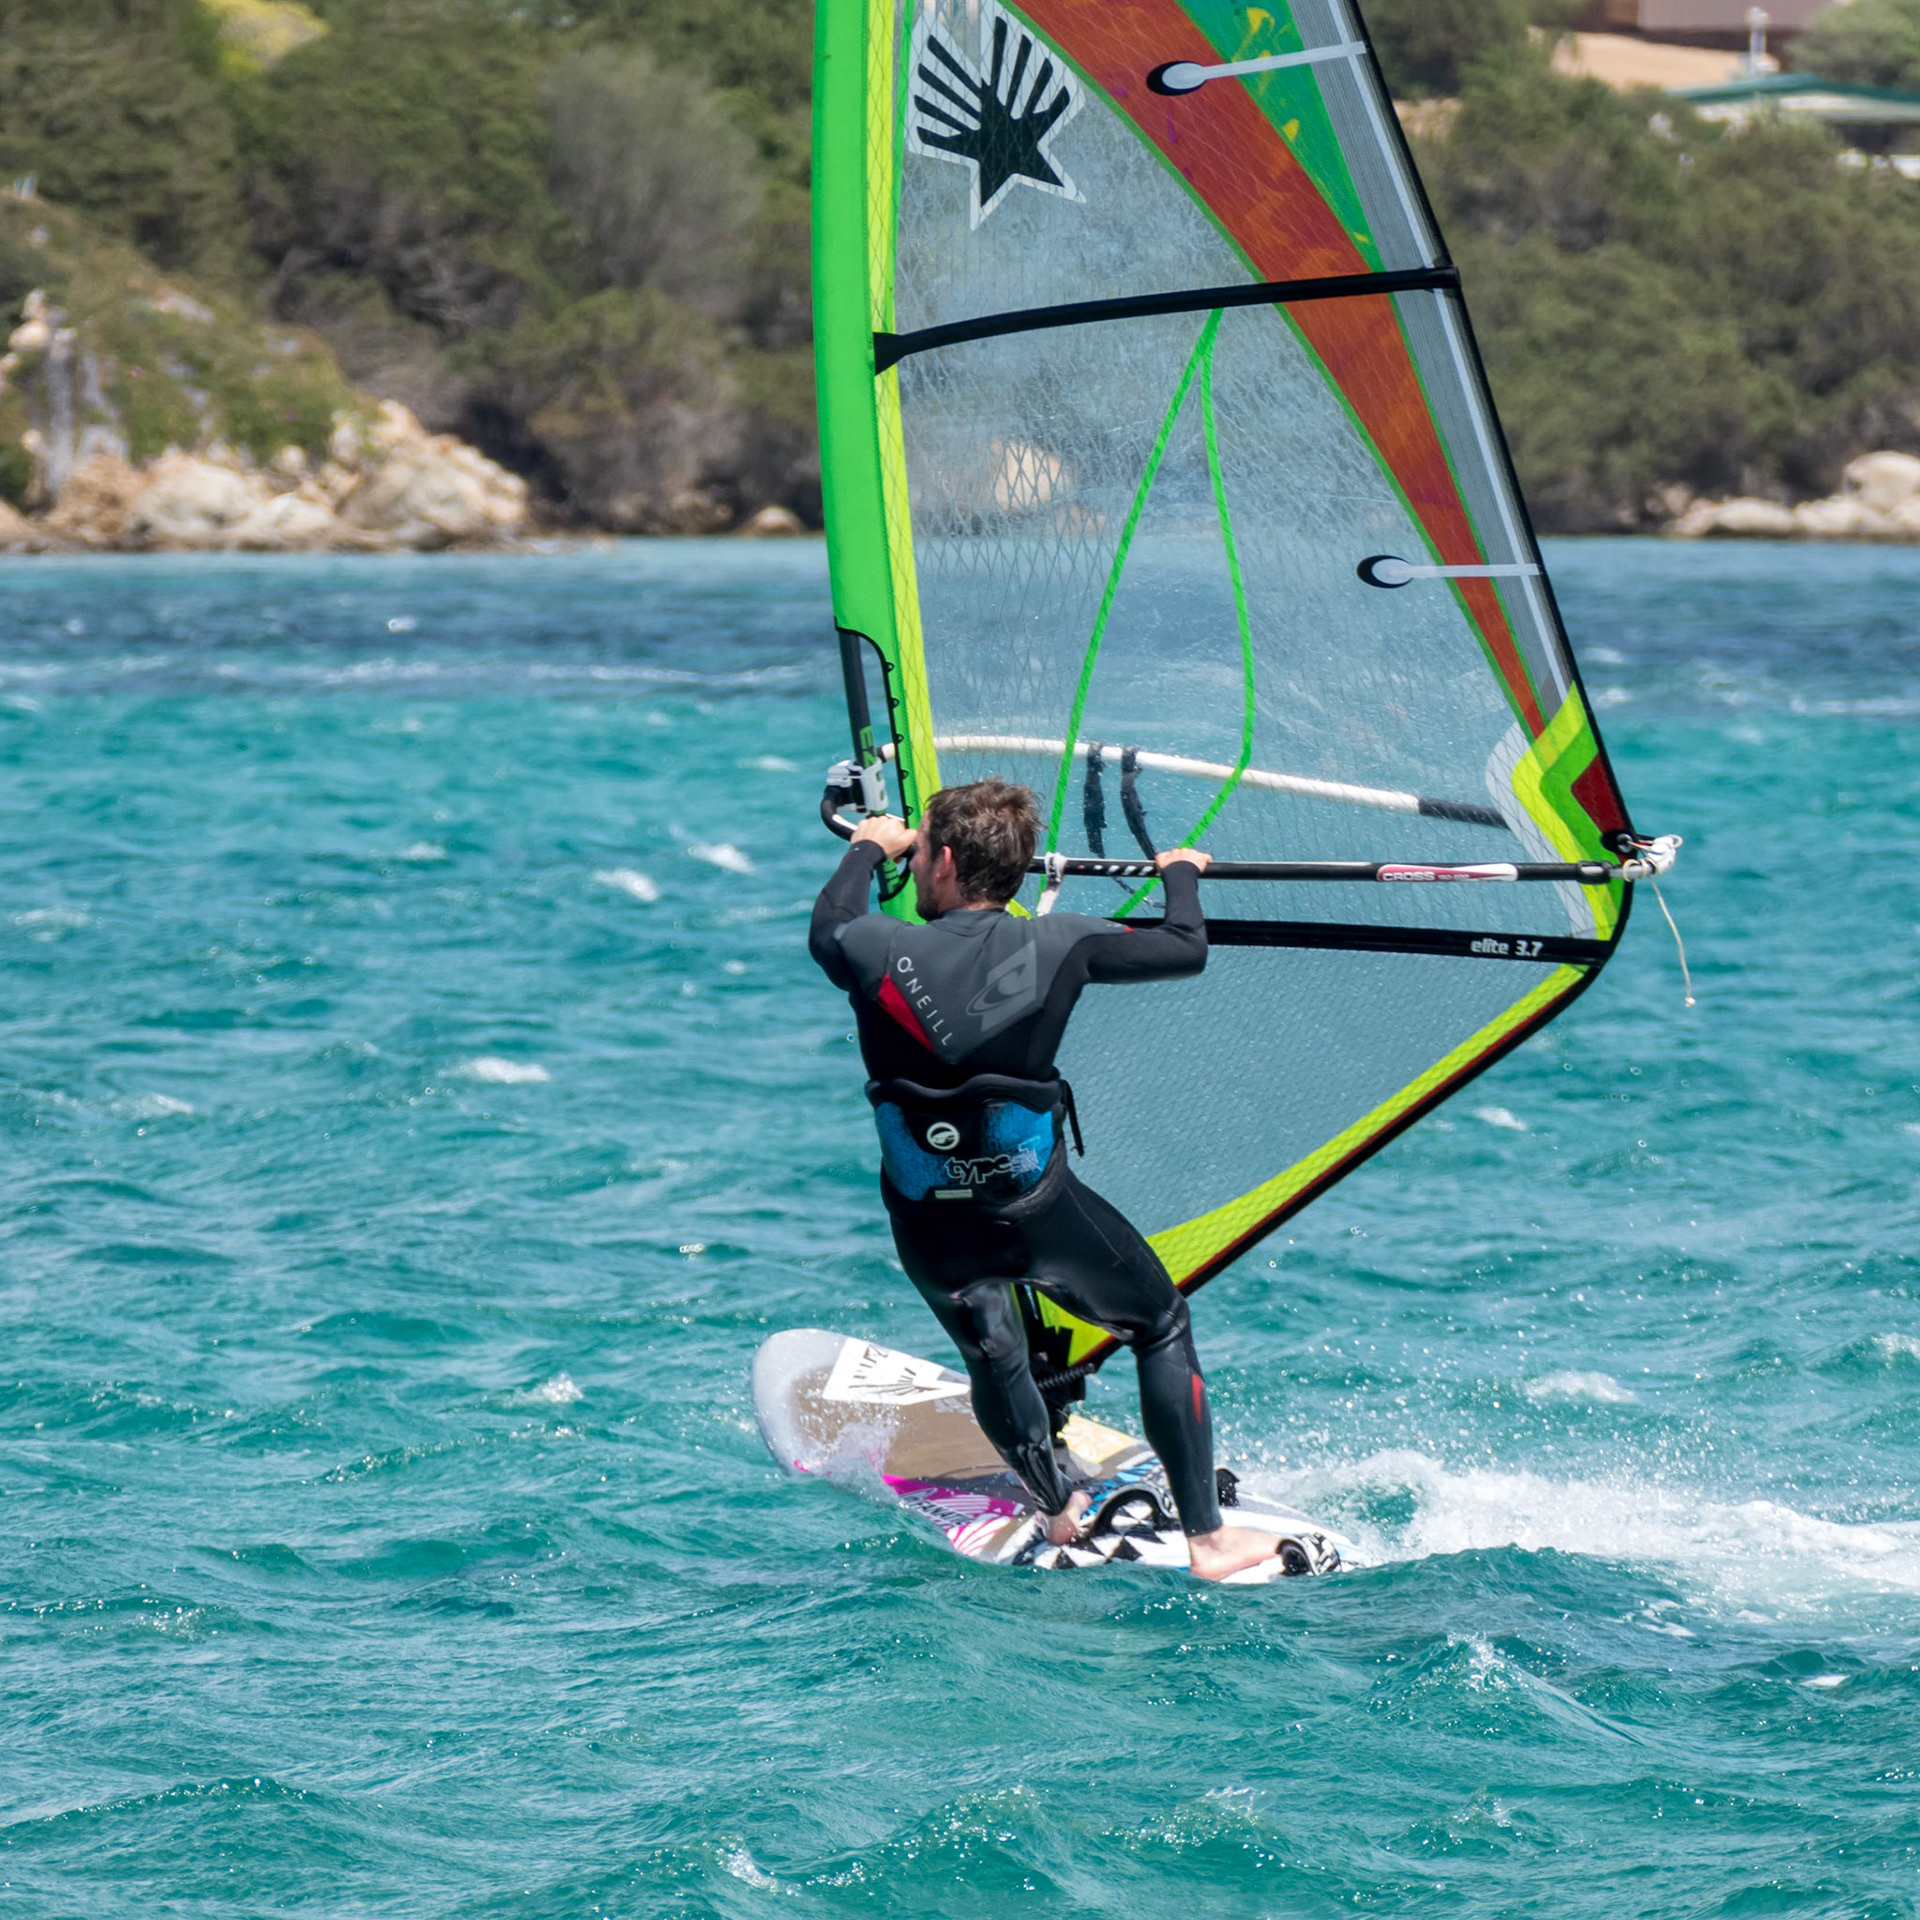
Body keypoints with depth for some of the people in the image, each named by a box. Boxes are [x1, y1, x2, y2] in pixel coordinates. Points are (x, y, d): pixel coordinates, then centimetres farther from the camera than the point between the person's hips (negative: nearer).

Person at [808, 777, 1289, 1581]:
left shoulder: (877, 954, -13)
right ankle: (1207, 1537, 15)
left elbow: (828, 928, 13)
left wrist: (868, 847, 32)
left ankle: (1058, 1511, 44)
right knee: (1161, 1325, 18)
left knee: (992, 1356, 29)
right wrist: (1181, 874, 20)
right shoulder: (1055, 946, -14)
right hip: (1040, 1211, -1)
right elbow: (1185, 950, -1)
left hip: (932, 1232, 1)